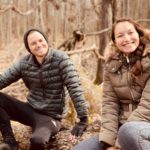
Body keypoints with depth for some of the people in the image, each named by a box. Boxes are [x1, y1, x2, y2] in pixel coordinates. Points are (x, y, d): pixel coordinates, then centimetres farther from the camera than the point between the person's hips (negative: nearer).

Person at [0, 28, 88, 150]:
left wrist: (83, 119, -26)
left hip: (50, 116, -5)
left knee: (38, 140, -38)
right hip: (30, 110, 5)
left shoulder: (61, 59, -14)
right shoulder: (24, 62, -1)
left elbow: (75, 87, -19)